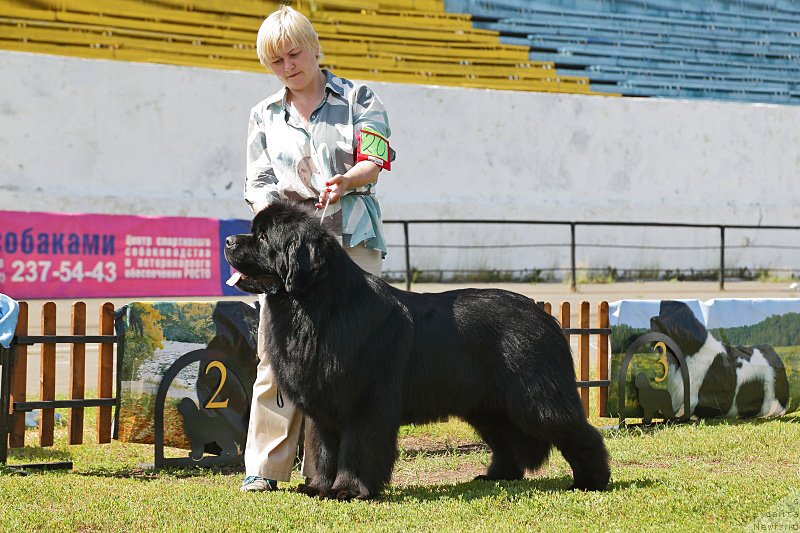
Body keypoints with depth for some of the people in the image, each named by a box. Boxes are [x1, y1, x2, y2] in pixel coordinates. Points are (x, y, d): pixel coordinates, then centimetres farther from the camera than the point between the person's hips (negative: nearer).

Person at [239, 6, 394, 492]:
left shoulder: (359, 99, 10)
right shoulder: (265, 115, 18)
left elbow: (374, 161, -3)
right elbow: (259, 184, 13)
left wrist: (344, 181, -24)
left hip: (352, 242, -2)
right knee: (278, 352, -5)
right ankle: (265, 467, -1)